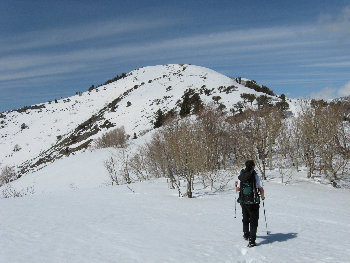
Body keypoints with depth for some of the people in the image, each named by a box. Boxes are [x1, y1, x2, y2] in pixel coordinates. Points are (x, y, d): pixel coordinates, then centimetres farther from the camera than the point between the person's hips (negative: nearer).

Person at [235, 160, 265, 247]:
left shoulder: (241, 176, 0)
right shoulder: (257, 176, -11)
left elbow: (238, 189, 6)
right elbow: (261, 189, -8)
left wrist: (236, 184, 28)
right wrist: (262, 197, 12)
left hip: (243, 201, 4)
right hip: (253, 202, -4)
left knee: (245, 219, 24)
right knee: (253, 221, 3)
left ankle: (246, 234, 42)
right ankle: (251, 241, -3)